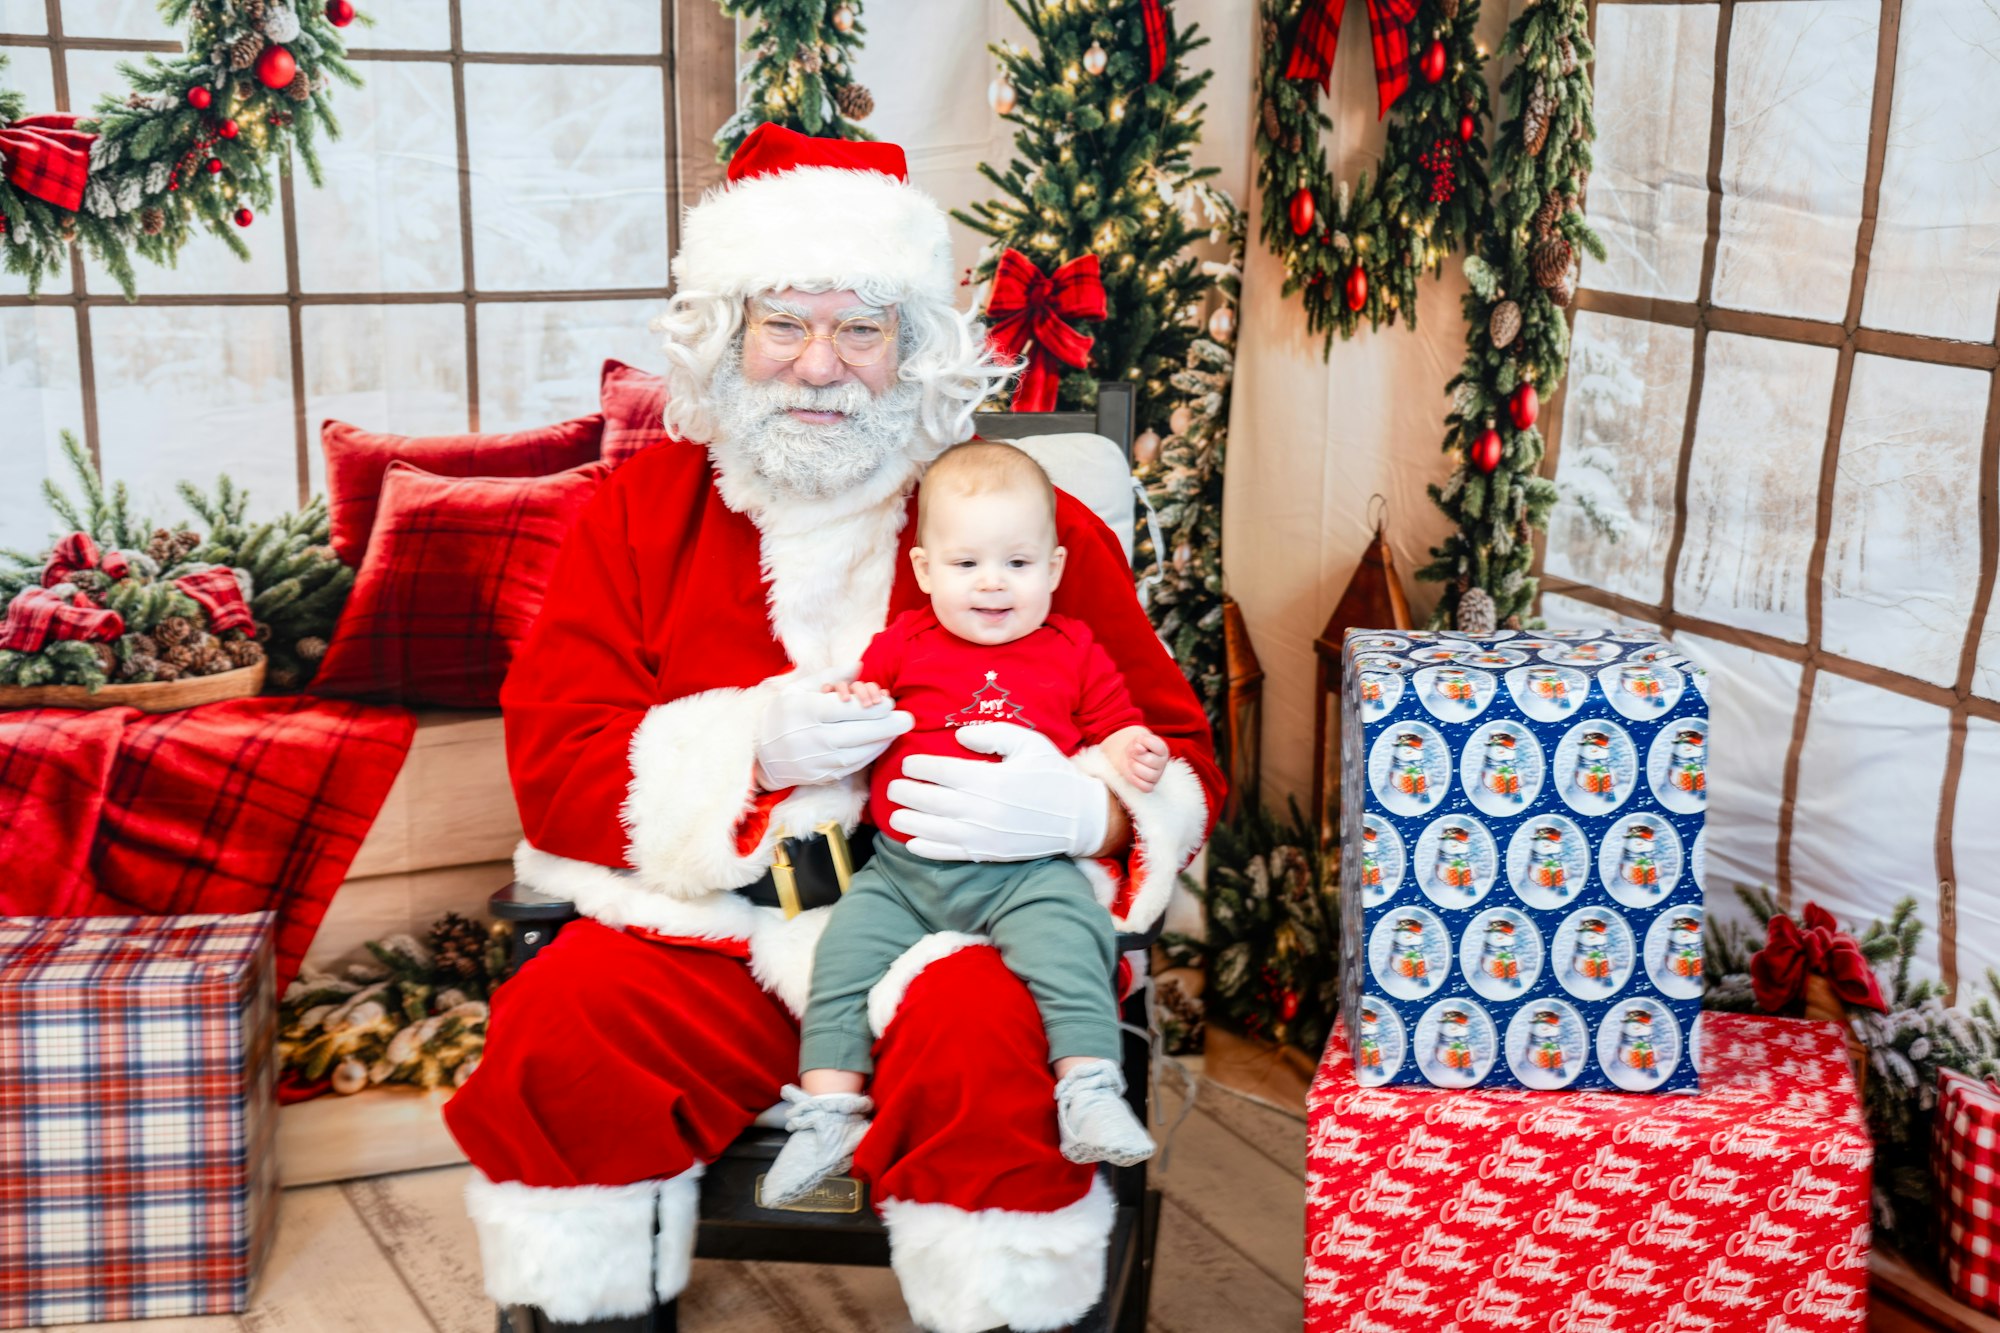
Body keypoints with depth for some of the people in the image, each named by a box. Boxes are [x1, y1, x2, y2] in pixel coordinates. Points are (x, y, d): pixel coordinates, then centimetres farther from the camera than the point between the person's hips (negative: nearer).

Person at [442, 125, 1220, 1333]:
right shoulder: (642, 512, 11)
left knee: (984, 1051, -32)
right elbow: (554, 765, 3)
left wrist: (1081, 806, -17)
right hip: (702, 928, 2)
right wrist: (751, 746, -13)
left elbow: (1178, 756, 7)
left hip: (952, 919, -1)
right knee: (555, 1033, -25)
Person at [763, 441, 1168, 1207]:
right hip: (902, 868, 2)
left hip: (1029, 872, -2)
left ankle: (1090, 1092, -25)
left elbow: (1114, 727, 17)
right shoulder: (904, 644, 13)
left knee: (1065, 938, -28)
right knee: (846, 948, -14)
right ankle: (829, 1108, -8)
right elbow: (862, 700, 20)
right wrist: (852, 711, -4)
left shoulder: (1073, 654, 12)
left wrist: (1134, 755, -6)